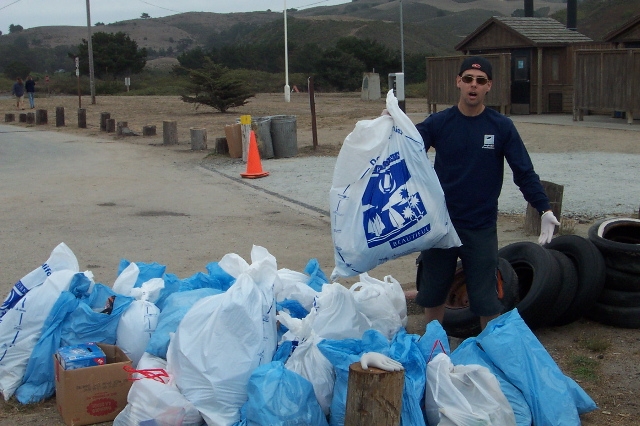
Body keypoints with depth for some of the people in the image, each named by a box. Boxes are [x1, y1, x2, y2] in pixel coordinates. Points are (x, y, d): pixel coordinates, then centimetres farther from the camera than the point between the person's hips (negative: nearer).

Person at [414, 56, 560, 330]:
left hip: (482, 228, -1)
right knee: (432, 292, 13)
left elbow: (524, 173, -1)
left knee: (487, 300, 3)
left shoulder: (501, 127, -2)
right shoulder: (438, 123, 0)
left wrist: (544, 209, -13)